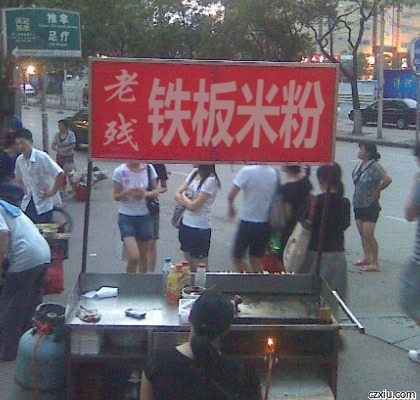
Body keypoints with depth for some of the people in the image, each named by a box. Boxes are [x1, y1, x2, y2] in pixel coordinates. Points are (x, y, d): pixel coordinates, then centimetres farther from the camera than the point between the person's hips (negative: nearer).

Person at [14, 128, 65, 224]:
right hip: (28, 203, 6)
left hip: (44, 203, -6)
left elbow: (60, 174, -25)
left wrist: (52, 192, -18)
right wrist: (25, 190, 10)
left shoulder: (42, 157, -20)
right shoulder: (19, 160, -1)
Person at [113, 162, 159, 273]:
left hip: (145, 216, 3)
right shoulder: (120, 171, -10)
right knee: (134, 257, -14)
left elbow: (156, 191, 5)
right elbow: (116, 196, -3)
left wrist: (145, 193, -17)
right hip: (126, 217, -3)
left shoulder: (149, 168, -4)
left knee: (143, 256, 12)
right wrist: (127, 192, -24)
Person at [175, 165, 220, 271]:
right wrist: (188, 202, -11)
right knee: (189, 267, 16)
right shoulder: (194, 172, 6)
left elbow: (193, 205, -19)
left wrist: (183, 195, -1)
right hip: (185, 225, 8)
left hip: (200, 228, -8)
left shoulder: (211, 180, -18)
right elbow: (177, 194, 7)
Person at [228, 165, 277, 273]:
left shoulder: (247, 171, -16)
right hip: (266, 223, 5)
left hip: (248, 222, -5)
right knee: (256, 260, 16)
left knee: (237, 257, 10)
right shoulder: (274, 174, -2)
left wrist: (231, 207, 5)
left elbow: (231, 196, -16)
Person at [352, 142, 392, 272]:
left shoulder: (375, 166, -19)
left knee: (368, 234, -6)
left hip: (370, 205, -8)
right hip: (358, 204, 8)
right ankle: (367, 258, 27)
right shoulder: (360, 165, 5)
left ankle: (375, 263, 3)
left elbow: (388, 179, -30)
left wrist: (378, 190, -15)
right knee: (362, 233, 14)